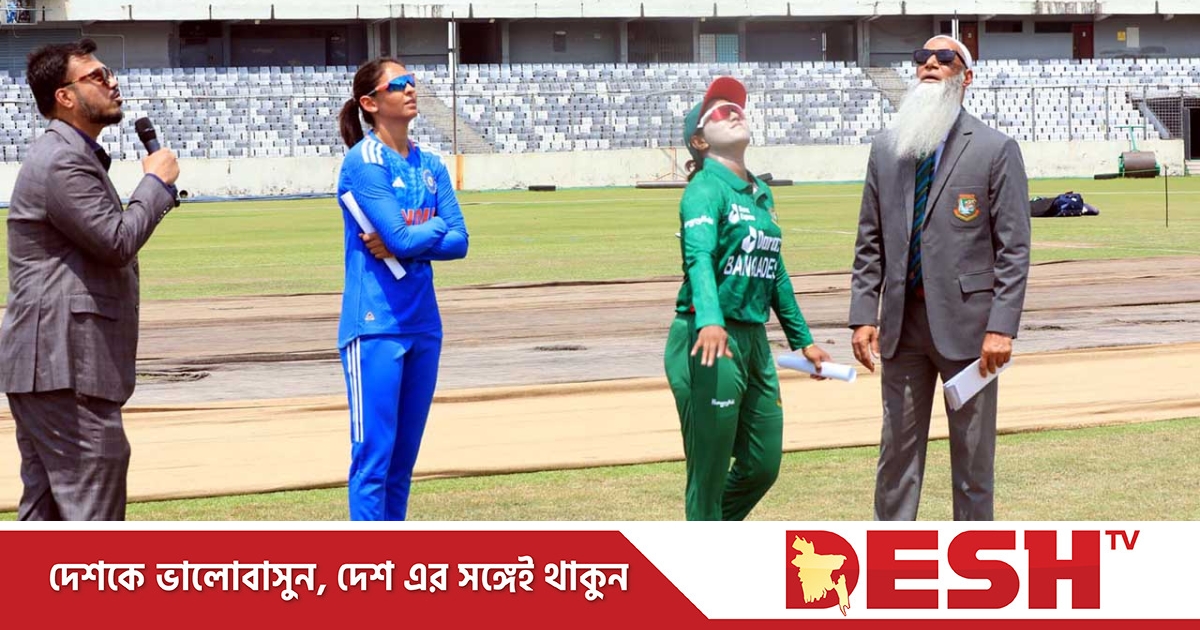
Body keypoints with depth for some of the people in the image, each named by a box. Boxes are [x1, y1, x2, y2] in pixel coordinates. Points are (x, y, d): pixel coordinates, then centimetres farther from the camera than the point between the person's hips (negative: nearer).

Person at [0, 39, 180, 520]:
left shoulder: (73, 155, 21)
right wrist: (157, 182, -8)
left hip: (48, 362, 11)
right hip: (65, 366, -11)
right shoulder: (61, 163, -14)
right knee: (93, 505, -9)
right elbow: (118, 240, -19)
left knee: (45, 507, 12)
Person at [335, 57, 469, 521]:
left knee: (404, 457, 10)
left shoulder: (429, 165, 12)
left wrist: (404, 244, -10)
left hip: (422, 322, 7)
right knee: (374, 456, -7)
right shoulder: (364, 161, -9)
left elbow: (459, 241, 5)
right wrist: (436, 226, 2)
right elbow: (401, 236, -17)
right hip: (376, 324, -7)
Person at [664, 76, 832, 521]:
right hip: (708, 343, -8)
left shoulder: (761, 193, 15)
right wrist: (710, 322, -44)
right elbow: (699, 257, -27)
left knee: (763, 466, 13)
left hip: (754, 341, 8)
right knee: (709, 474, -2)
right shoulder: (705, 188, -11)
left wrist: (801, 339, 27)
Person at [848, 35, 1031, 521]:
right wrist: (864, 315, 4)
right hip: (903, 321, 4)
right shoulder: (886, 148, 11)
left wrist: (1002, 326, -13)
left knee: (972, 457, 4)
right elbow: (869, 243, 13)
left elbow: (1014, 247, -6)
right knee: (897, 452, 6)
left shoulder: (995, 149, -2)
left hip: (965, 321, -4)